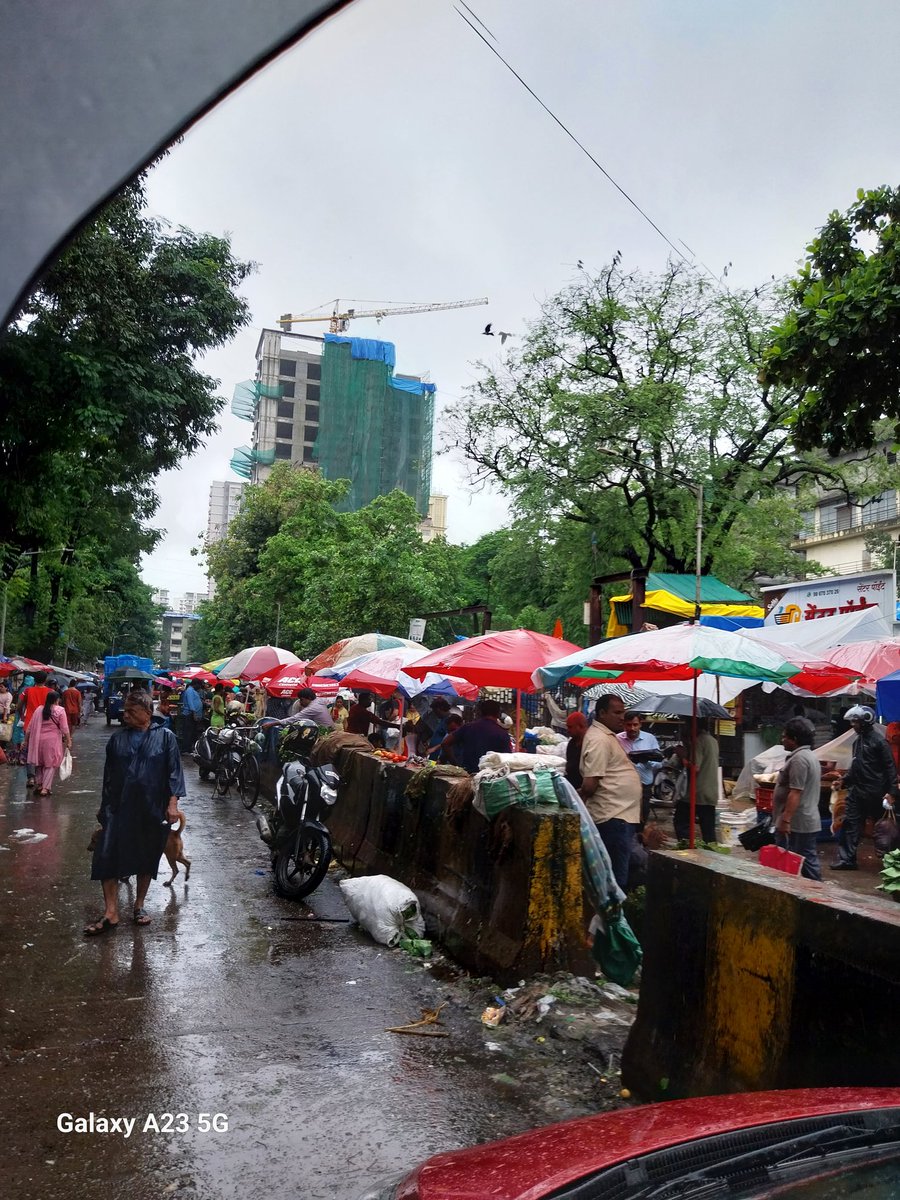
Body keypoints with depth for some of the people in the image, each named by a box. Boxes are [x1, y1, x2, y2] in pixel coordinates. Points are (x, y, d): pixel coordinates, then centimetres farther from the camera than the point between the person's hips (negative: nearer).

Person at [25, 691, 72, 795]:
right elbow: (64, 728, -10)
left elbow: (30, 727, 7)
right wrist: (68, 741, -3)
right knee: (51, 764, 4)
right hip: (52, 740, -4)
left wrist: (26, 740, 15)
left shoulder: (39, 710, 5)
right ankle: (45, 788, -3)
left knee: (39, 763, 18)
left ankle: (38, 785, 22)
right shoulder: (60, 710, -7)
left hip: (38, 740, 4)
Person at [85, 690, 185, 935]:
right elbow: (108, 775, 13)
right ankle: (110, 913, 1)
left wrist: (173, 802, -13)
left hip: (152, 811, -2)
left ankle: (139, 906, 28)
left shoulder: (165, 737, -3)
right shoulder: (117, 739, 7)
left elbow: (174, 771, -4)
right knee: (107, 857, -6)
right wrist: (104, 807, 15)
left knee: (147, 859, 10)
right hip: (119, 809, 2)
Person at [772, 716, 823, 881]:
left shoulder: (799, 758, -18)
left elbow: (795, 793, -23)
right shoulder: (809, 756, 17)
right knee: (808, 860, 11)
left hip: (796, 823, -10)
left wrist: (785, 820, -23)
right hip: (807, 821, 10)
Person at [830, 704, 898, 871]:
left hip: (874, 793, -7)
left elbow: (890, 767, -13)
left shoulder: (878, 741, -11)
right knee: (851, 823, 2)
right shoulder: (857, 741, 13)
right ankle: (846, 858, 3)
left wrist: (891, 791, -17)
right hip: (856, 790, 7)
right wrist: (843, 781, 15)